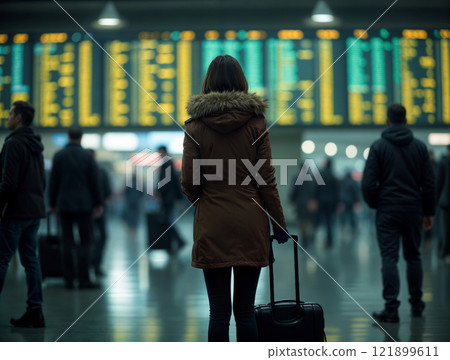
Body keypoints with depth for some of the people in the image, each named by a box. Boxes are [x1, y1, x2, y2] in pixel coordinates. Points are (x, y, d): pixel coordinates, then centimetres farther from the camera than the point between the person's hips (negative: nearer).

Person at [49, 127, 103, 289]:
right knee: (85, 242, 2)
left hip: (64, 204, 2)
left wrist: (52, 203, 13)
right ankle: (83, 279, -3)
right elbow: (94, 181, -2)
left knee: (67, 243, 5)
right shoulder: (87, 155, -2)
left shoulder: (59, 156, 1)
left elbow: (53, 182, 3)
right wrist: (98, 204, 4)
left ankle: (69, 280, 5)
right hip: (84, 204, -2)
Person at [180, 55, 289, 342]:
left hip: (212, 226, 0)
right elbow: (266, 180, -2)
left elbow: (188, 183, -1)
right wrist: (279, 224, 7)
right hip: (250, 224, 1)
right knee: (246, 310, 6)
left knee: (219, 311, 4)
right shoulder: (256, 122, -1)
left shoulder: (196, 126, -2)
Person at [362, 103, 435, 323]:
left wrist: (373, 204, 9)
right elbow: (429, 182, 6)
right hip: (413, 208, 3)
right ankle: (416, 304, 22)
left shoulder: (378, 147, -4)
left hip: (387, 210, -3)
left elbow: (368, 183, -9)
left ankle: (391, 308, -8)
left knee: (389, 257, -4)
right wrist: (428, 211, 13)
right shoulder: (419, 146, 5)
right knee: (413, 255, 15)